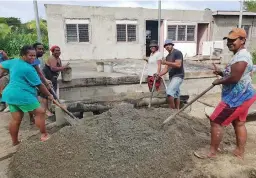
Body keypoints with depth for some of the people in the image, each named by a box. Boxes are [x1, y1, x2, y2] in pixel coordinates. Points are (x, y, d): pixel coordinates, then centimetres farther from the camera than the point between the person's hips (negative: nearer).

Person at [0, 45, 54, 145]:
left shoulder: (13, 62, 11)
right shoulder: (28, 69, -15)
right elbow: (39, 85, -11)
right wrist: (49, 95, -1)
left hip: (10, 94, 9)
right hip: (22, 95, -9)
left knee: (16, 119, 14)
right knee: (39, 112, -1)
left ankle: (14, 142, 23)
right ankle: (44, 135, 4)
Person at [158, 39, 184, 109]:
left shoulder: (177, 53, -8)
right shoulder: (168, 56, 16)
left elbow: (178, 64, -20)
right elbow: (166, 68, 11)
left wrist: (167, 63, -23)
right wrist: (158, 75, -4)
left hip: (178, 76, -9)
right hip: (172, 77, 9)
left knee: (169, 91, -21)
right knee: (176, 94, 12)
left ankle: (172, 109, -12)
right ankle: (177, 110, 19)